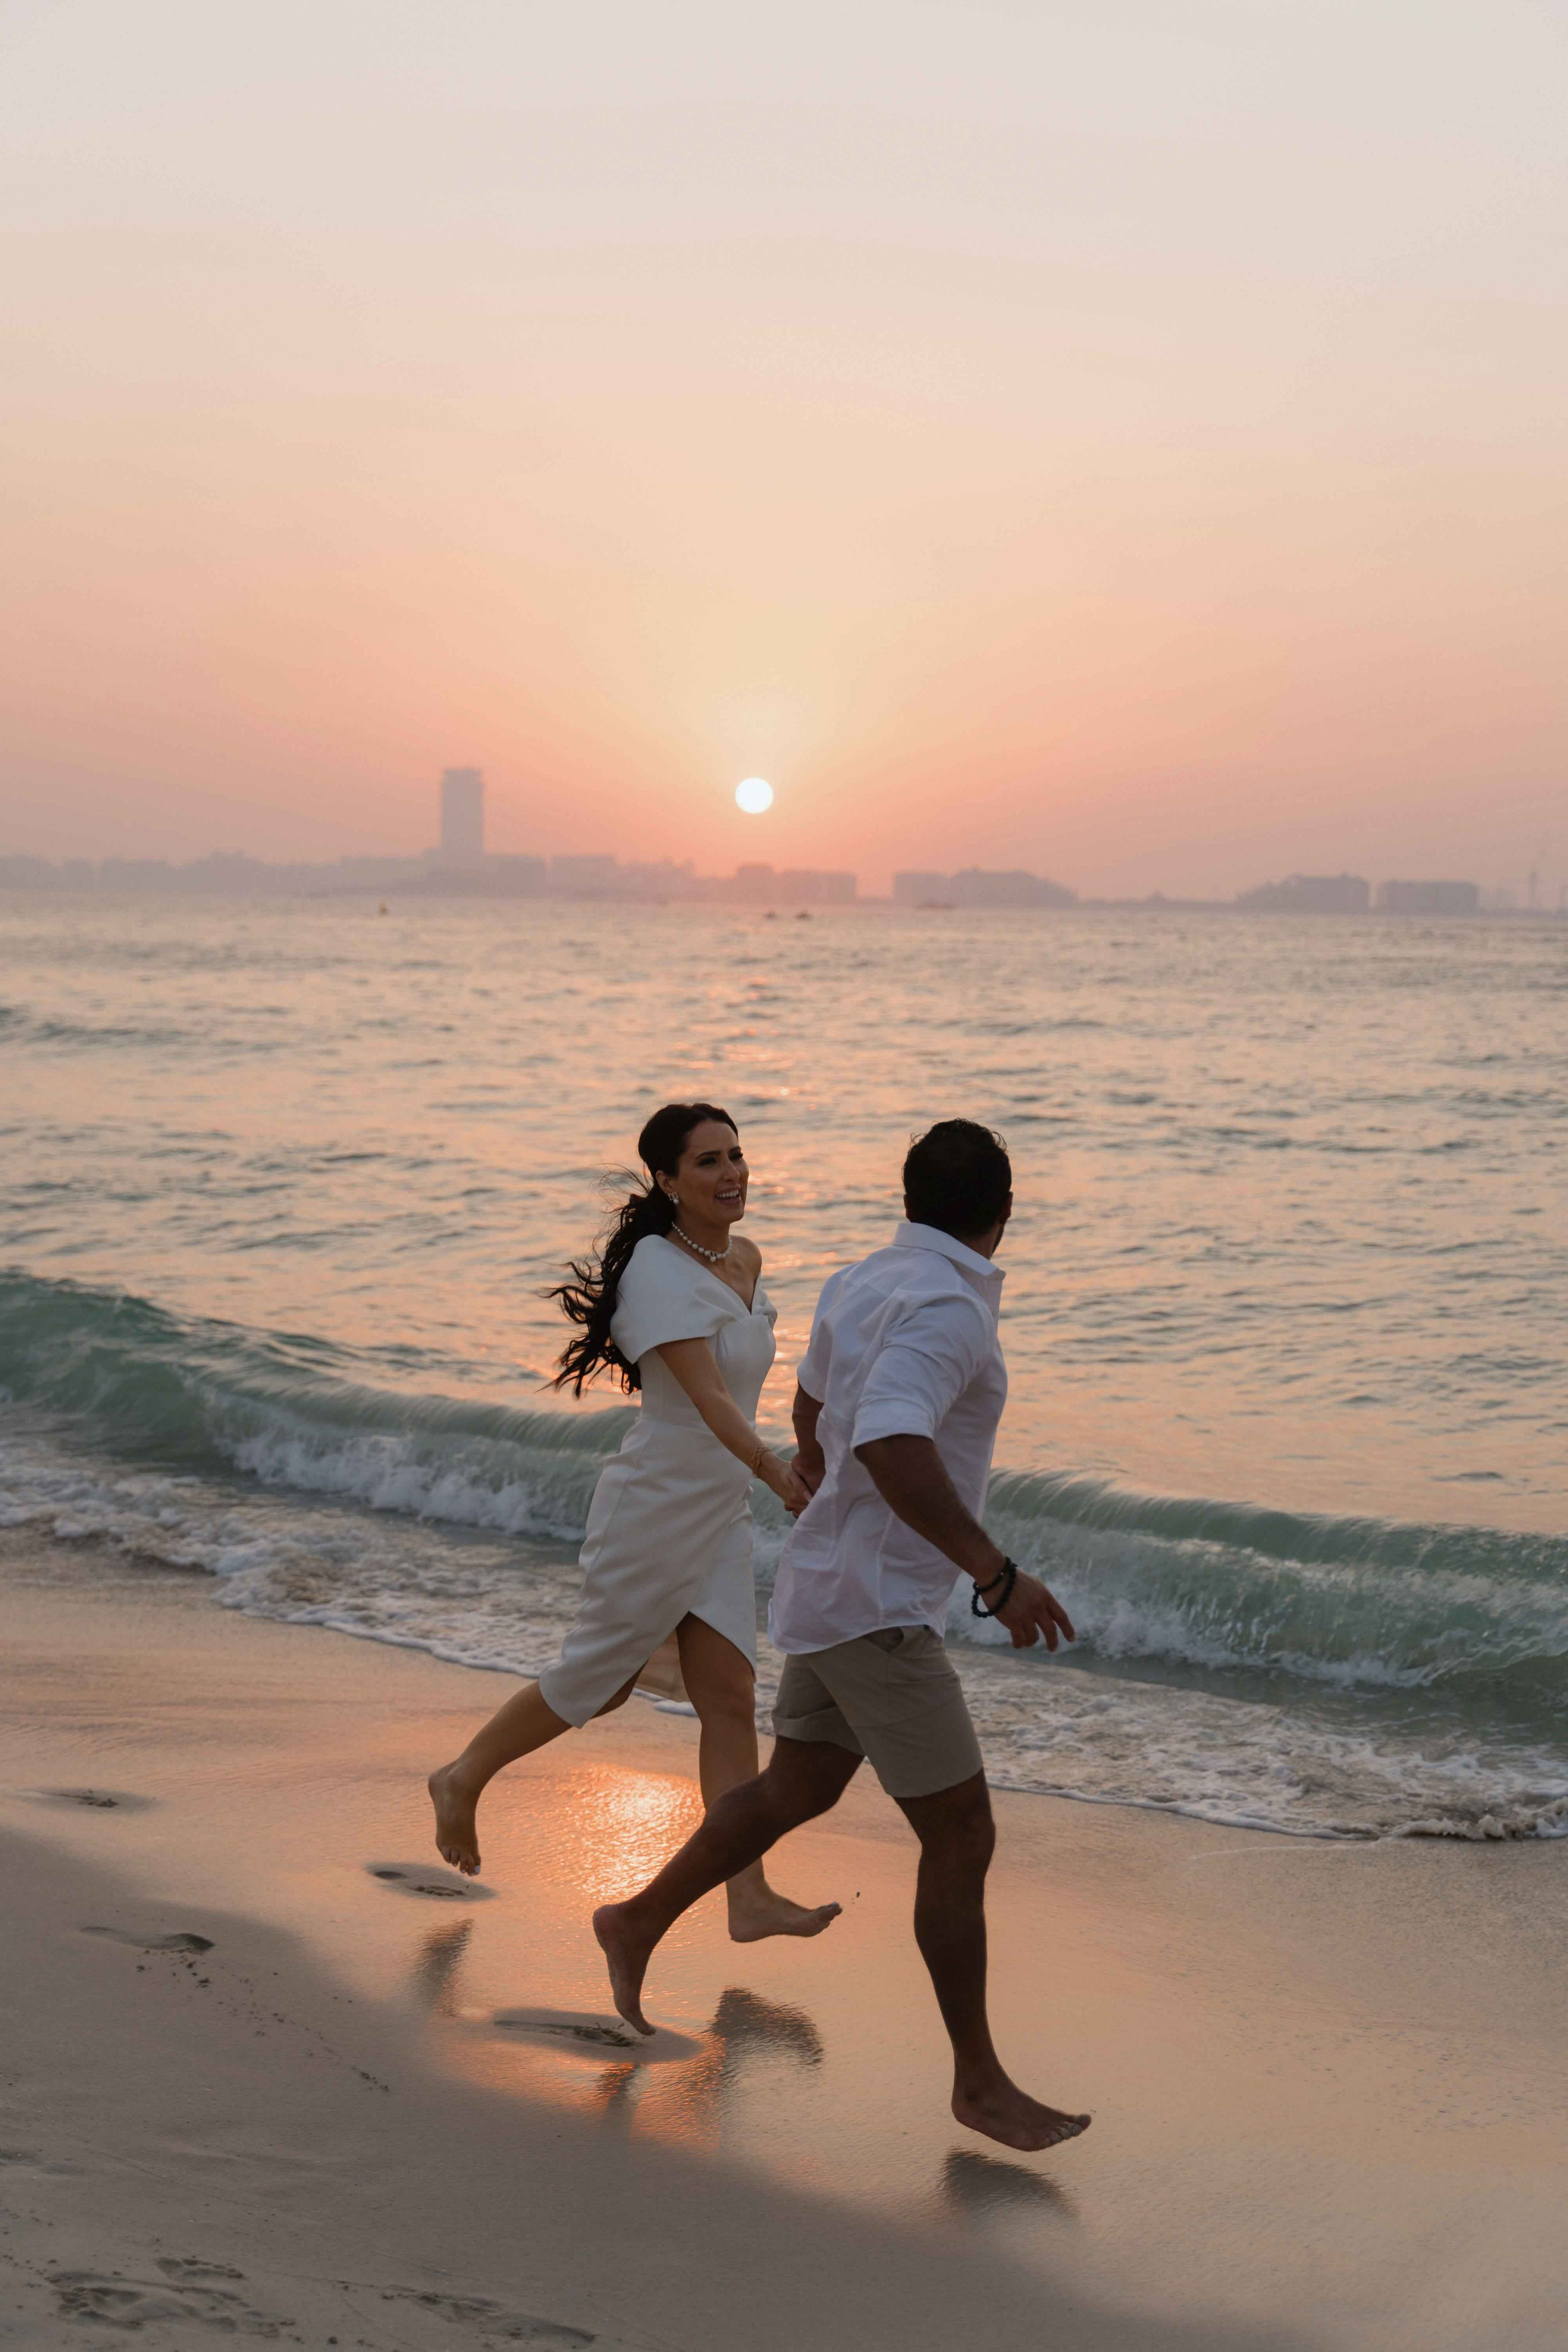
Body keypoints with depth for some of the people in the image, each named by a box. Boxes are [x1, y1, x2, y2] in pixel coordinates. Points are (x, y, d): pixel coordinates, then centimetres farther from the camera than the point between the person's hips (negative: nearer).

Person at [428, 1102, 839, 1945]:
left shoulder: (743, 1258, 6)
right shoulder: (659, 1267, -20)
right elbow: (706, 1393, -32)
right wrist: (780, 1474, -44)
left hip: (719, 1513, 7)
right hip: (654, 1508, -7)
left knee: (731, 1701, 2)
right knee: (598, 1682, 8)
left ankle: (750, 1899, 2)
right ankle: (462, 1780, 31)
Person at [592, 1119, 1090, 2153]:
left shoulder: (865, 1284, 7)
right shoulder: (945, 1305, -23)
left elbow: (814, 1397, 27)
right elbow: (890, 1443, -38)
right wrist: (997, 1574, -40)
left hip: (839, 1591, 9)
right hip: (875, 1611, -9)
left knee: (796, 1794, 24)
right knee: (962, 1838, -3)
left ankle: (640, 1924, 38)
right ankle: (981, 2081, 6)